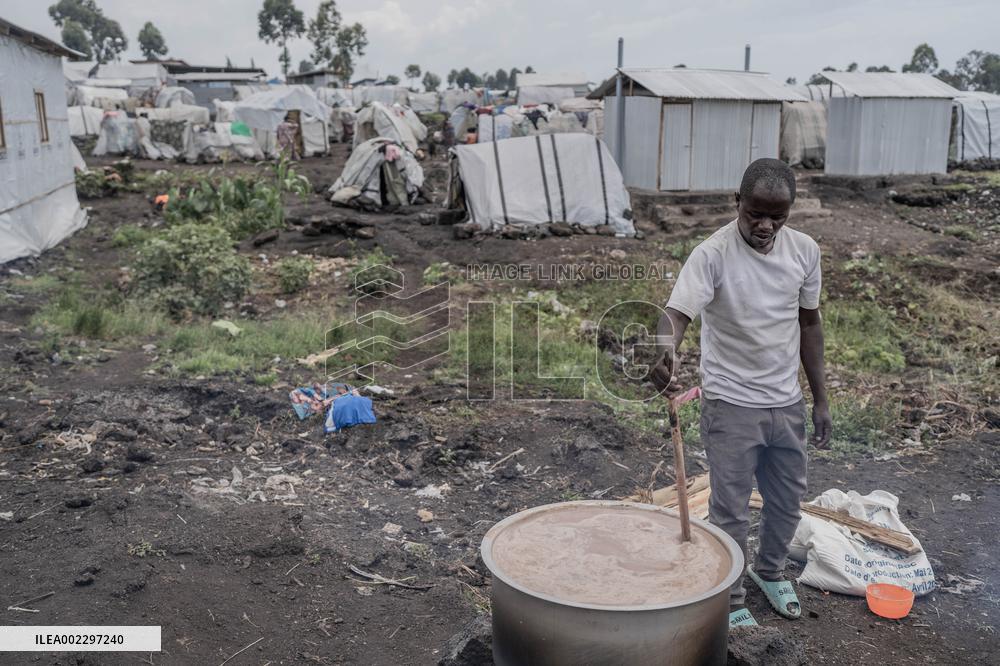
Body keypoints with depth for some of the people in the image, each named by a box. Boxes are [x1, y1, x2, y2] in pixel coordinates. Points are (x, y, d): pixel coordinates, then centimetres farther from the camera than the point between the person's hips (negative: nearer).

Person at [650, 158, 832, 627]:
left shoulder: (805, 251, -2)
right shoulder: (712, 254, -19)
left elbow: (808, 323, 8)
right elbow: (677, 312, -32)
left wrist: (820, 399, 10)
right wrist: (665, 351, -55)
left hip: (787, 401, 5)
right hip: (731, 405, -5)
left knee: (788, 499, 21)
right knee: (731, 512, 6)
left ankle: (770, 571, 48)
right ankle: (730, 603, 27)